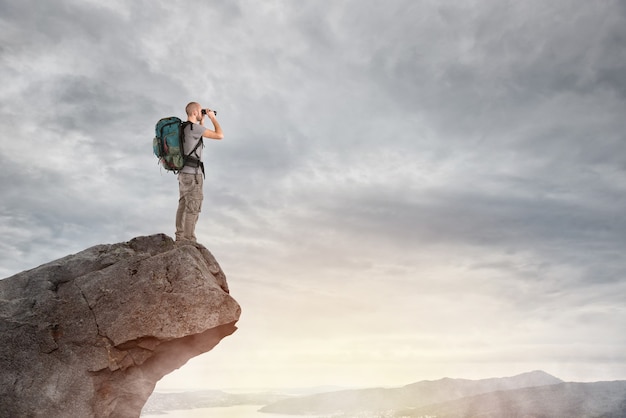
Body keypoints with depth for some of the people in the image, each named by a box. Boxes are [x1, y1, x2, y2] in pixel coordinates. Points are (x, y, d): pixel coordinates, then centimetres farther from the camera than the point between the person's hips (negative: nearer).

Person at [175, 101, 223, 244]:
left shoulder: (184, 128, 17)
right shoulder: (194, 127, -12)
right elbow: (220, 135, -12)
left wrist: (202, 120, 30)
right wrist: (212, 117, 2)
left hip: (183, 172, 10)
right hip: (192, 172, -10)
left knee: (183, 205, 8)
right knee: (193, 207, -9)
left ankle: (180, 238, 9)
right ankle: (189, 240, -10)